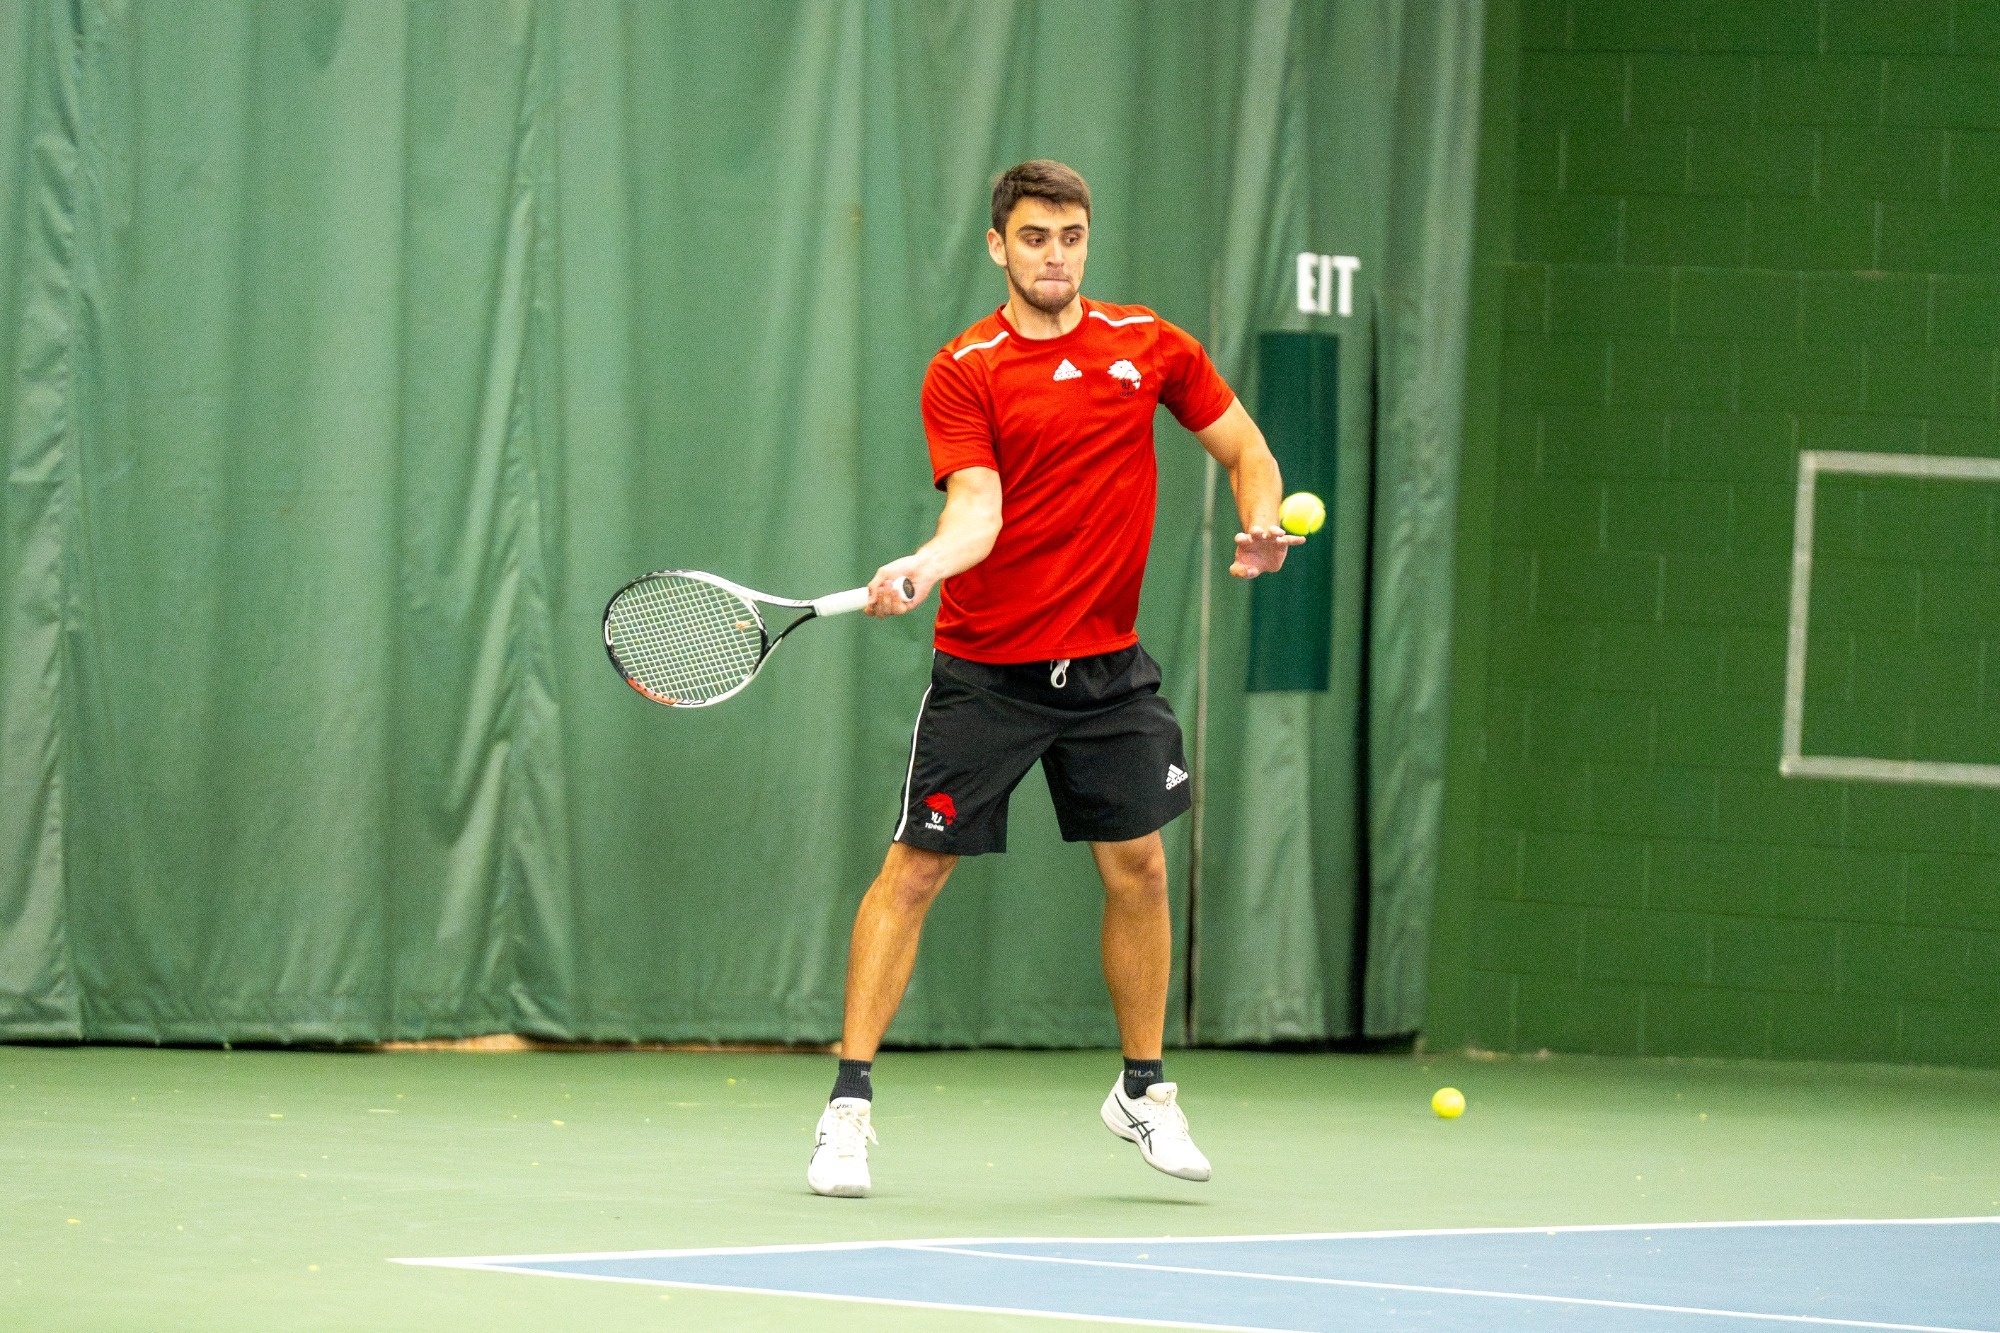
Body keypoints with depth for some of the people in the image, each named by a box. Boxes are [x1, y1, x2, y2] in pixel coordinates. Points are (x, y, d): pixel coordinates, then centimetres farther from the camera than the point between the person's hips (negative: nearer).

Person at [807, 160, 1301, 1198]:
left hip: (1107, 664, 3)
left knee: (1137, 866, 4)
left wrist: (1262, 524, -8)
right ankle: (850, 1104, 0)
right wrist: (926, 564, -39)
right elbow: (976, 509, -19)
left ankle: (1143, 1091, 22)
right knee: (914, 869, -4)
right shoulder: (963, 373, -8)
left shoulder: (1148, 346, 3)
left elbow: (1245, 449, 12)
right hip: (986, 670, -3)